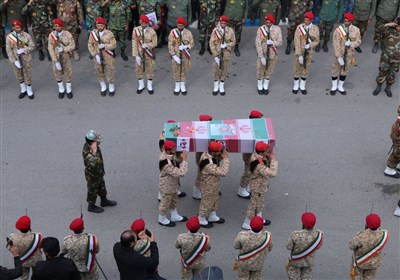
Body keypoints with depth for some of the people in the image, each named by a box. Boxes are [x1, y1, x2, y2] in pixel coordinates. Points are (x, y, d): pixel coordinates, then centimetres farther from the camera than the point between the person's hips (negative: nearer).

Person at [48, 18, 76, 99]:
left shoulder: (67, 34, -13)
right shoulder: (51, 35, -13)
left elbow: (72, 46, -13)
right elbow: (50, 49, -14)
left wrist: (63, 49, -29)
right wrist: (56, 62, -19)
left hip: (66, 58, 0)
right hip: (56, 58, 1)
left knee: (68, 74, 10)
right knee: (58, 74, 14)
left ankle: (69, 90, 32)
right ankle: (61, 90, 36)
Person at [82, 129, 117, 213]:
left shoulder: (94, 146, -12)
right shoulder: (87, 152, -39)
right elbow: (92, 164, -54)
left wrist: (102, 169, 20)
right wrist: (94, 152, -56)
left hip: (99, 172, 8)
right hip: (92, 175, -8)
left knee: (101, 187, 28)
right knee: (92, 190, 16)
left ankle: (104, 201, 51)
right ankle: (91, 206, 39)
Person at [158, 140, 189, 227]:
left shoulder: (169, 155, -11)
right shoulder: (166, 164, -41)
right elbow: (180, 173, -40)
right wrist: (184, 159, -35)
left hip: (172, 185, 9)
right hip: (167, 187, -9)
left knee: (174, 201, 29)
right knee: (165, 203, 17)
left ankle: (174, 216, 52)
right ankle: (162, 219, 42)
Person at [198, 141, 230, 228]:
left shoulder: (207, 154, -14)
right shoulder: (208, 165, -42)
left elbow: (217, 162, 4)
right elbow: (223, 172, -41)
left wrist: (221, 157, -16)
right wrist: (225, 159, -34)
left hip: (214, 185, 9)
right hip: (208, 187, -9)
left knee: (215, 201, 29)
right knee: (206, 203, 17)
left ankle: (212, 217, 53)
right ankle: (201, 220, 42)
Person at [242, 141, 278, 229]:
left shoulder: (256, 155, -12)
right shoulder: (259, 165, -40)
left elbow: (266, 164, 4)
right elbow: (272, 173, -42)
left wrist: (269, 157, -16)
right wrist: (273, 159, -36)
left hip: (260, 185, 9)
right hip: (258, 187, -9)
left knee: (259, 203, 28)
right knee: (254, 205, 11)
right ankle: (247, 224, 30)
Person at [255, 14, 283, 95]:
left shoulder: (277, 29, -11)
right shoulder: (260, 29, -16)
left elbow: (280, 42, -7)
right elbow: (258, 44, -15)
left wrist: (272, 43, -28)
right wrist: (261, 57, -18)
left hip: (272, 55, 1)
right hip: (262, 54, -1)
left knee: (269, 72, 17)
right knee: (260, 72, 12)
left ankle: (266, 87, 39)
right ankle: (260, 87, 36)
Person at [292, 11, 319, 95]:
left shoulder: (315, 29, -8)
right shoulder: (299, 27, -14)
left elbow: (317, 41, 1)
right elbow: (297, 42, -15)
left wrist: (310, 45, -21)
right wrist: (299, 55, -19)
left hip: (309, 53, 1)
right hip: (299, 52, -1)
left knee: (306, 69, 14)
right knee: (297, 69, 11)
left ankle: (302, 86, 31)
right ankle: (296, 85, 29)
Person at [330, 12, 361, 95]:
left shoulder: (356, 30, -10)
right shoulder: (338, 30, -19)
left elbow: (358, 41, -1)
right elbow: (336, 44, -19)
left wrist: (350, 44, -23)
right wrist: (339, 57, -22)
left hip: (349, 54, 3)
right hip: (339, 54, -3)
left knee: (345, 70, 18)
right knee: (336, 70, 13)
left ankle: (340, 86, 38)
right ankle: (334, 86, 34)